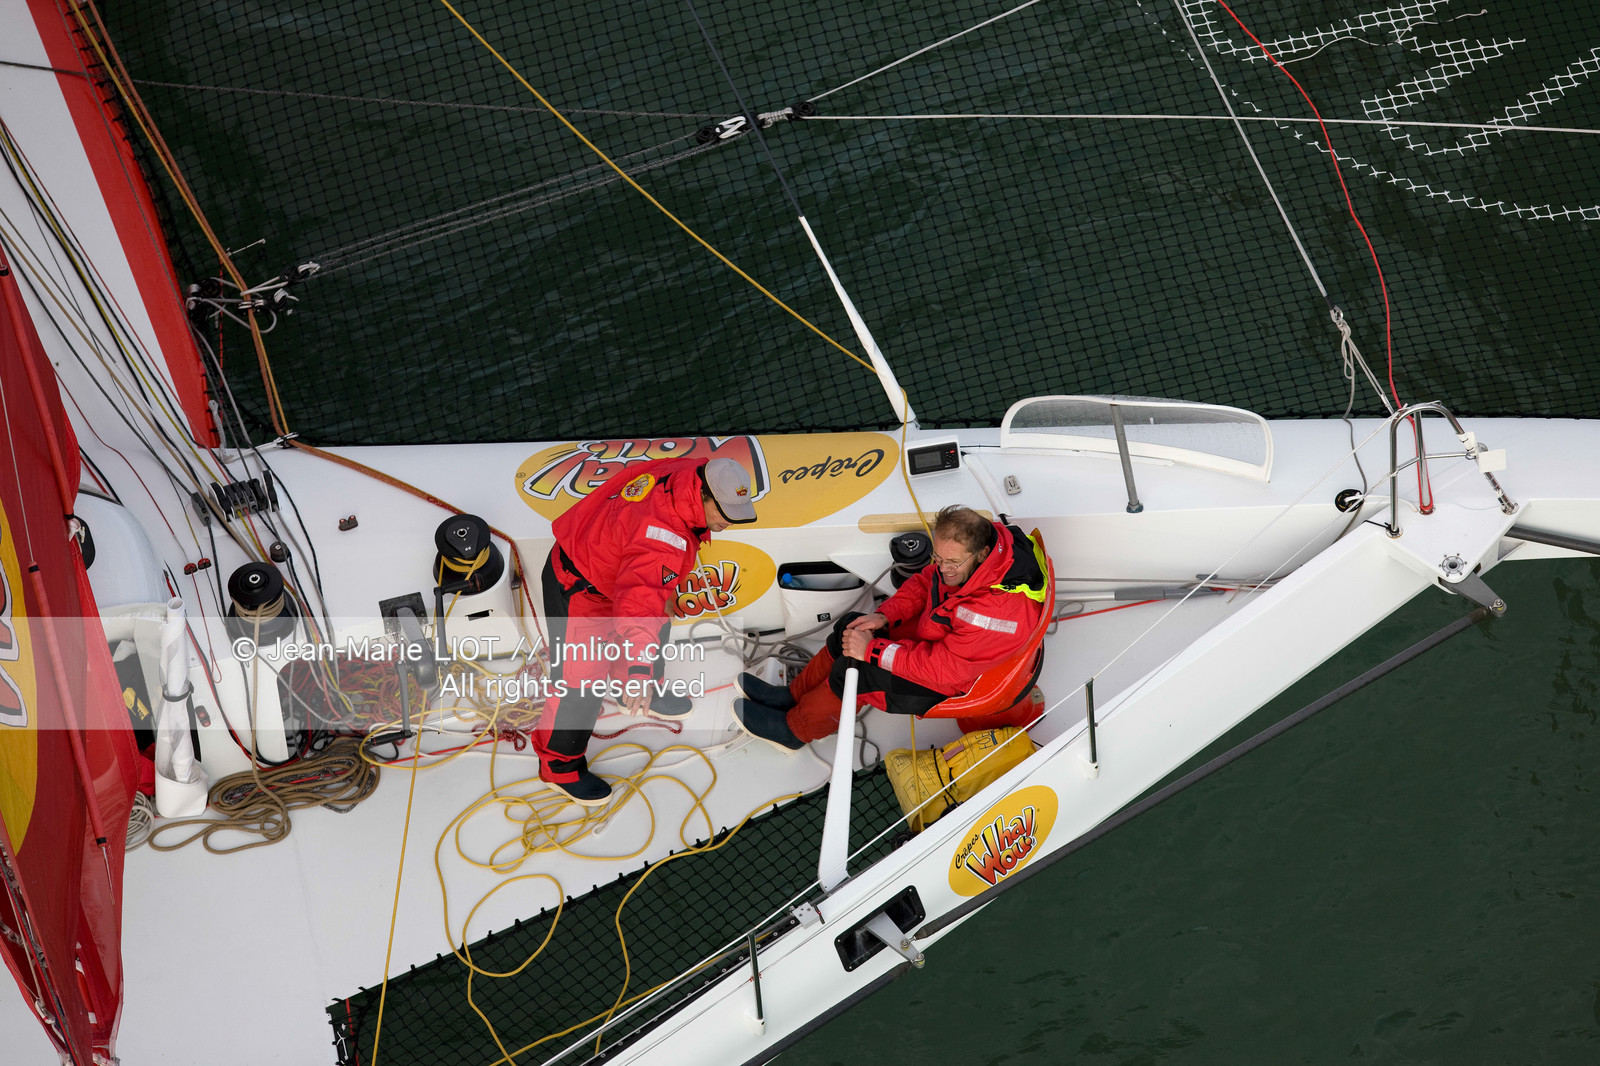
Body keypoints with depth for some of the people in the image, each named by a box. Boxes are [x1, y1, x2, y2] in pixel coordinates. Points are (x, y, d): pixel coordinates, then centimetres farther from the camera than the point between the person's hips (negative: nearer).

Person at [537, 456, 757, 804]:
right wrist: (639, 672, -57)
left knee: (656, 629, 27)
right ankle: (558, 764, 11)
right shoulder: (661, 535, -41)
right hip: (577, 585, -10)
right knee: (582, 679, -6)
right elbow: (639, 602, -50)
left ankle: (637, 694, 53)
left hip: (612, 567, 10)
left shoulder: (687, 473, -15)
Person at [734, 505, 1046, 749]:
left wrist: (872, 650, -28)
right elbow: (924, 582, 3)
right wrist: (884, 616, -10)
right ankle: (792, 696, 27)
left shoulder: (998, 608, -39)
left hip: (957, 685, -9)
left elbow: (945, 667, -34)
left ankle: (794, 729, 12)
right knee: (848, 629, 8)